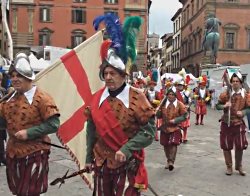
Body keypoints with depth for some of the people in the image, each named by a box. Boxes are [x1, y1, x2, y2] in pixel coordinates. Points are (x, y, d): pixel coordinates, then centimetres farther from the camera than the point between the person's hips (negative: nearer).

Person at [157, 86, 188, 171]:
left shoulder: (179, 104, -3)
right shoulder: (163, 104, 4)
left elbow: (184, 116, -3)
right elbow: (158, 115, 6)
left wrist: (175, 120, -15)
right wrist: (159, 110, -16)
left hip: (175, 128, -3)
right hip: (164, 128, 3)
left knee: (173, 144, -16)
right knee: (166, 145, 9)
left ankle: (171, 161, -12)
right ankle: (168, 160, 27)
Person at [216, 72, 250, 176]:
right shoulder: (225, 94, -4)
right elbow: (217, 106, 2)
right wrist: (224, 106, -17)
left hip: (239, 123, 0)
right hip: (226, 123, 0)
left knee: (240, 146, 4)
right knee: (226, 146, 7)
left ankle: (239, 167, 27)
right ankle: (229, 167, 25)